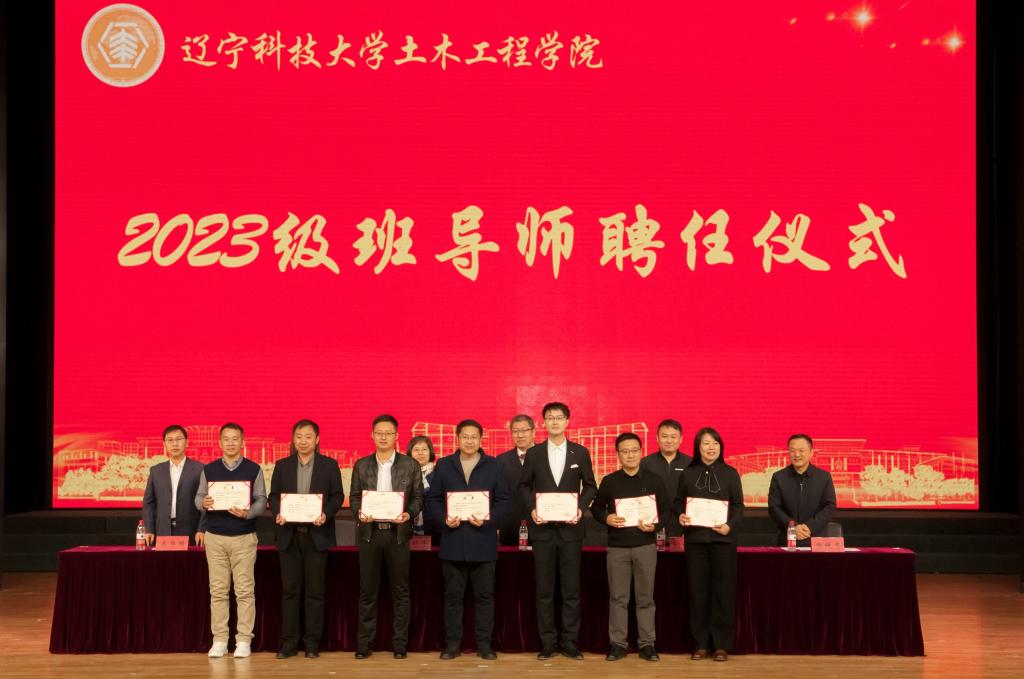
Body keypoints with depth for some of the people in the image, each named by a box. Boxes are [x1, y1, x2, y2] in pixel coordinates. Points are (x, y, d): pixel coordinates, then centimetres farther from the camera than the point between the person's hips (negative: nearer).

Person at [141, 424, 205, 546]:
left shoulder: (199, 469, 2)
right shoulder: (156, 471, 13)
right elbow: (149, 503, 11)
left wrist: (202, 530, -10)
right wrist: (149, 530, 1)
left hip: (190, 533, -2)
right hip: (162, 532, 2)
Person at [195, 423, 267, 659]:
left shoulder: (254, 469, 2)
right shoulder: (209, 469, 9)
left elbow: (262, 501, -1)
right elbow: (198, 497, 7)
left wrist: (247, 513, -20)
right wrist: (203, 502, -16)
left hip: (244, 536, -2)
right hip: (215, 537, 2)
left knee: (245, 590, -2)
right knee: (217, 590, 3)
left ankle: (243, 641, 4)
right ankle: (219, 640, 9)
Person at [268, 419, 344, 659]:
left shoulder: (329, 465, 4)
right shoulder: (282, 465, 10)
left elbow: (337, 495, 2)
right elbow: (273, 495, 9)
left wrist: (326, 514, -15)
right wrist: (277, 514, -10)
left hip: (316, 534, -2)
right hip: (289, 534, 2)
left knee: (315, 591, 2)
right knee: (289, 590, 4)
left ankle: (312, 643, 8)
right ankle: (288, 642, 9)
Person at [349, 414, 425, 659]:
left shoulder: (410, 465, 5)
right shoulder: (361, 465, 9)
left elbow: (418, 497, 4)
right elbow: (354, 497, 9)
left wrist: (409, 514, -14)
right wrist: (359, 513, -11)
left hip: (398, 533, -1)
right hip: (369, 532, 1)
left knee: (400, 591, 3)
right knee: (367, 591, 4)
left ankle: (400, 644, 9)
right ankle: (364, 644, 10)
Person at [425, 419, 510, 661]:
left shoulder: (493, 466, 6)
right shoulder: (443, 465, 9)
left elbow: (503, 500, 3)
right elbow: (432, 498, 7)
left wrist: (487, 520, -13)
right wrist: (443, 519, -11)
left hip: (483, 541, 0)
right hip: (453, 541, 1)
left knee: (485, 595, 3)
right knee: (453, 595, 5)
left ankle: (484, 643, 11)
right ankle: (452, 643, 13)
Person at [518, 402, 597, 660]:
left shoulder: (580, 452, 5)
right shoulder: (534, 453, 5)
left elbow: (590, 486, 8)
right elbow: (524, 486, 10)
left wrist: (581, 507, -8)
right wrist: (531, 509, -6)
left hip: (570, 528, 0)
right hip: (542, 528, 0)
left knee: (571, 588, 2)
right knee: (544, 590, 3)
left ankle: (570, 641, 10)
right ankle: (547, 642, 10)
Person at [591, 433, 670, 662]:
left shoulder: (654, 479, 3)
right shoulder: (609, 481, 4)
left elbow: (667, 509, 5)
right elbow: (596, 506, 11)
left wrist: (655, 525, -13)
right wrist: (606, 518, -10)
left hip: (646, 546, 0)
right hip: (617, 546, 0)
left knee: (645, 597, 4)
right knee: (618, 597, 3)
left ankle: (646, 643, 11)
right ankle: (617, 643, 10)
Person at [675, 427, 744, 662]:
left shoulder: (730, 473, 3)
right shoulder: (688, 474, 7)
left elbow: (739, 505, 2)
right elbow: (679, 501, 11)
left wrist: (730, 525, -15)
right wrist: (680, 515, -10)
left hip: (722, 537, -1)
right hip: (695, 537, 1)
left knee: (723, 589, 0)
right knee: (698, 590, 3)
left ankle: (721, 644, 7)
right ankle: (700, 643, 11)